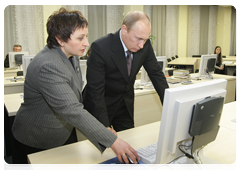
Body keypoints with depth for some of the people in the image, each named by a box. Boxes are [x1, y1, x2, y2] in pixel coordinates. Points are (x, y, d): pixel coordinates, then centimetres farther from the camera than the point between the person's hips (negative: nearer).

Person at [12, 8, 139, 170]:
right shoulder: (48, 67, -33)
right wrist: (112, 141, -38)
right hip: (38, 143, -7)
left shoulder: (70, 55, -3)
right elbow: (73, 111, -39)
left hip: (66, 132, 8)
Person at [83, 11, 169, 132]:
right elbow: (95, 91, -26)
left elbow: (156, 74, -2)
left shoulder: (145, 45, -13)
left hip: (126, 103, 5)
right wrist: (105, 127, -26)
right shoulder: (100, 48, -28)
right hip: (100, 105, -4)